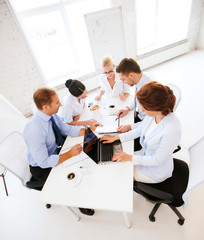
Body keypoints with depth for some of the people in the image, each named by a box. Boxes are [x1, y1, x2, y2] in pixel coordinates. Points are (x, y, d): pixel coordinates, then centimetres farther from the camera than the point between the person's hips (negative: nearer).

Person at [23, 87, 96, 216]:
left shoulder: (52, 115, -13)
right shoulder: (34, 130, -36)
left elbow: (67, 129, -1)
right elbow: (43, 162, -30)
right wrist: (70, 154, -29)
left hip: (56, 151, 7)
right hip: (42, 168, -6)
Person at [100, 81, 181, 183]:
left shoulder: (172, 130, -38)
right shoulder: (153, 114, -17)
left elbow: (157, 160, -25)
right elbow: (139, 130, -1)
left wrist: (130, 158, -19)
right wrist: (115, 137, 0)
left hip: (156, 171, -5)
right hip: (145, 154, 6)